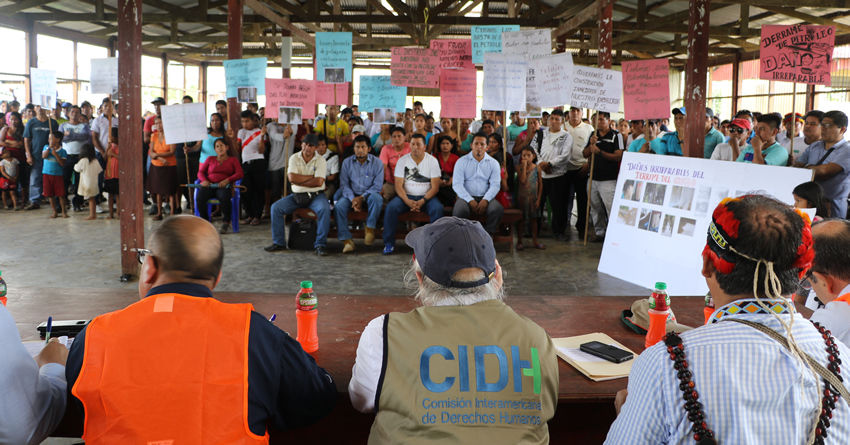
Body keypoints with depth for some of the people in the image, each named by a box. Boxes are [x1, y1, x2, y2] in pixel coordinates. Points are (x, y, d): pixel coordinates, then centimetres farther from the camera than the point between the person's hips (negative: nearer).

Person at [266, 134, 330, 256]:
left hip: (316, 195, -3)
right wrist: (311, 177, -11)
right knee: (275, 207, -15)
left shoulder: (320, 160, -3)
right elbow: (292, 178, -12)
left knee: (324, 209, -33)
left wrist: (299, 181, -10)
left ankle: (320, 245, -24)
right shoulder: (294, 158, 3)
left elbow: (318, 182, -16)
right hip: (297, 195, 3)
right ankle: (278, 242, -4)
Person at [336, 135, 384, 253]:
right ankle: (347, 240, -22)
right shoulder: (347, 162, 5)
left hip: (368, 195, -2)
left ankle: (370, 228, -18)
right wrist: (352, 199, -16)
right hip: (351, 195, 2)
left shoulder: (377, 162, -2)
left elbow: (377, 186, -6)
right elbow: (344, 184, 2)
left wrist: (362, 198, -18)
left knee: (376, 198, -36)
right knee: (338, 206, -27)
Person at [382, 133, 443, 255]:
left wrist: (422, 201, -20)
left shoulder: (432, 161, 1)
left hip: (426, 197, -1)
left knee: (438, 208, -31)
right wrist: (408, 201, -20)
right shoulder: (403, 160, 3)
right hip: (406, 196, 1)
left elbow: (435, 186, -4)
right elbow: (398, 185, -3)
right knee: (391, 207, -27)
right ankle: (389, 243, -16)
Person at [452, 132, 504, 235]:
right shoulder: (462, 162, 6)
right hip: (466, 197, -1)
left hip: (485, 197, 1)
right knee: (460, 211, -35)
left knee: (498, 209, -31)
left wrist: (485, 200, -17)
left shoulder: (494, 163, 11)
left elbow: (495, 185, 3)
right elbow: (456, 184, -2)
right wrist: (470, 201, -15)